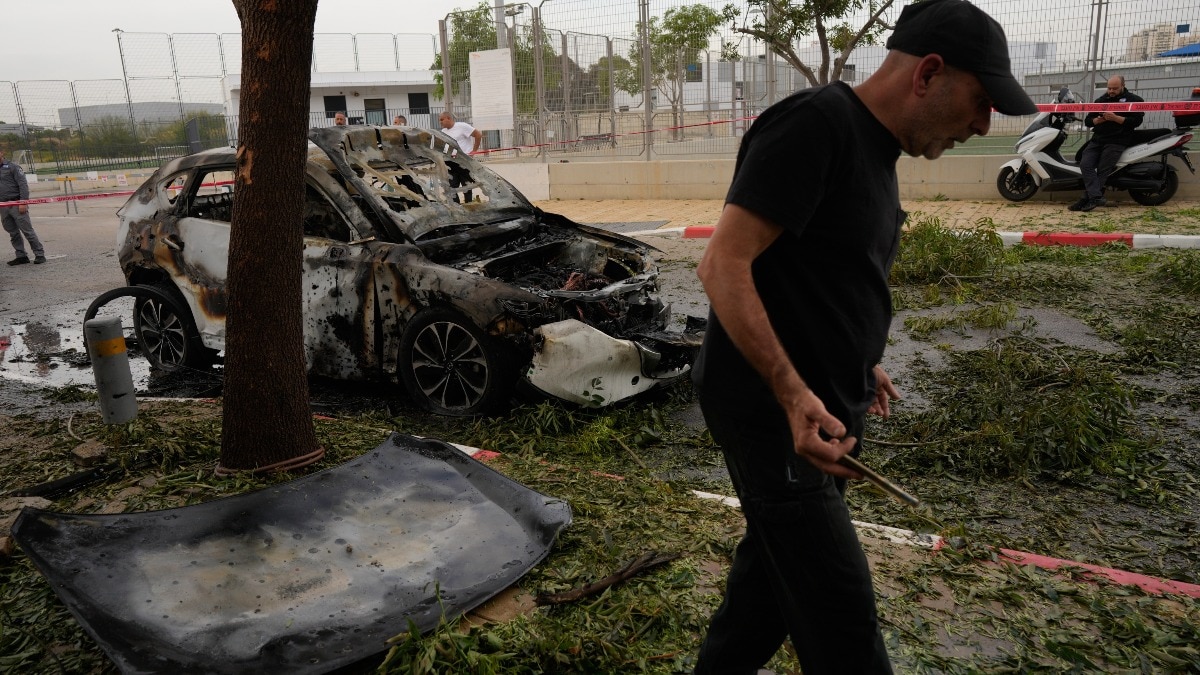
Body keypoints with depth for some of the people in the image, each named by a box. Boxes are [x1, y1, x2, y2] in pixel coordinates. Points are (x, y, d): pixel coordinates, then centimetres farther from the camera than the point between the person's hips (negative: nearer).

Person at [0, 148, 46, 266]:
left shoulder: (12, 166, -2)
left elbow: (23, 184, -9)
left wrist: (23, 202, -17)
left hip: (16, 205, -6)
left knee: (27, 230, -6)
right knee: (13, 233, 8)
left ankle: (39, 255, -2)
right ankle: (21, 256, 14)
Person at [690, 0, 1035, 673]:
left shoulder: (876, 146, 13)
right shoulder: (816, 125, -18)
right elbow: (724, 266, -24)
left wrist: (858, 363, 19)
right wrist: (793, 394, -29)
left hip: (822, 405, 10)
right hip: (773, 410, -10)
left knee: (778, 562, 22)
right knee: (842, 615, -3)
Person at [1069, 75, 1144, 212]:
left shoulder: (1134, 100, 7)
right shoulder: (1101, 100, 22)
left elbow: (1136, 121, -6)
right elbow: (1087, 121, 16)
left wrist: (1115, 118, -16)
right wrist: (1099, 119, -6)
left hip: (1117, 140, -5)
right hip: (1098, 139, 5)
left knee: (1102, 170, -13)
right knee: (1085, 164, -19)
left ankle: (1086, 199, -17)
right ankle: (1096, 197, -29)